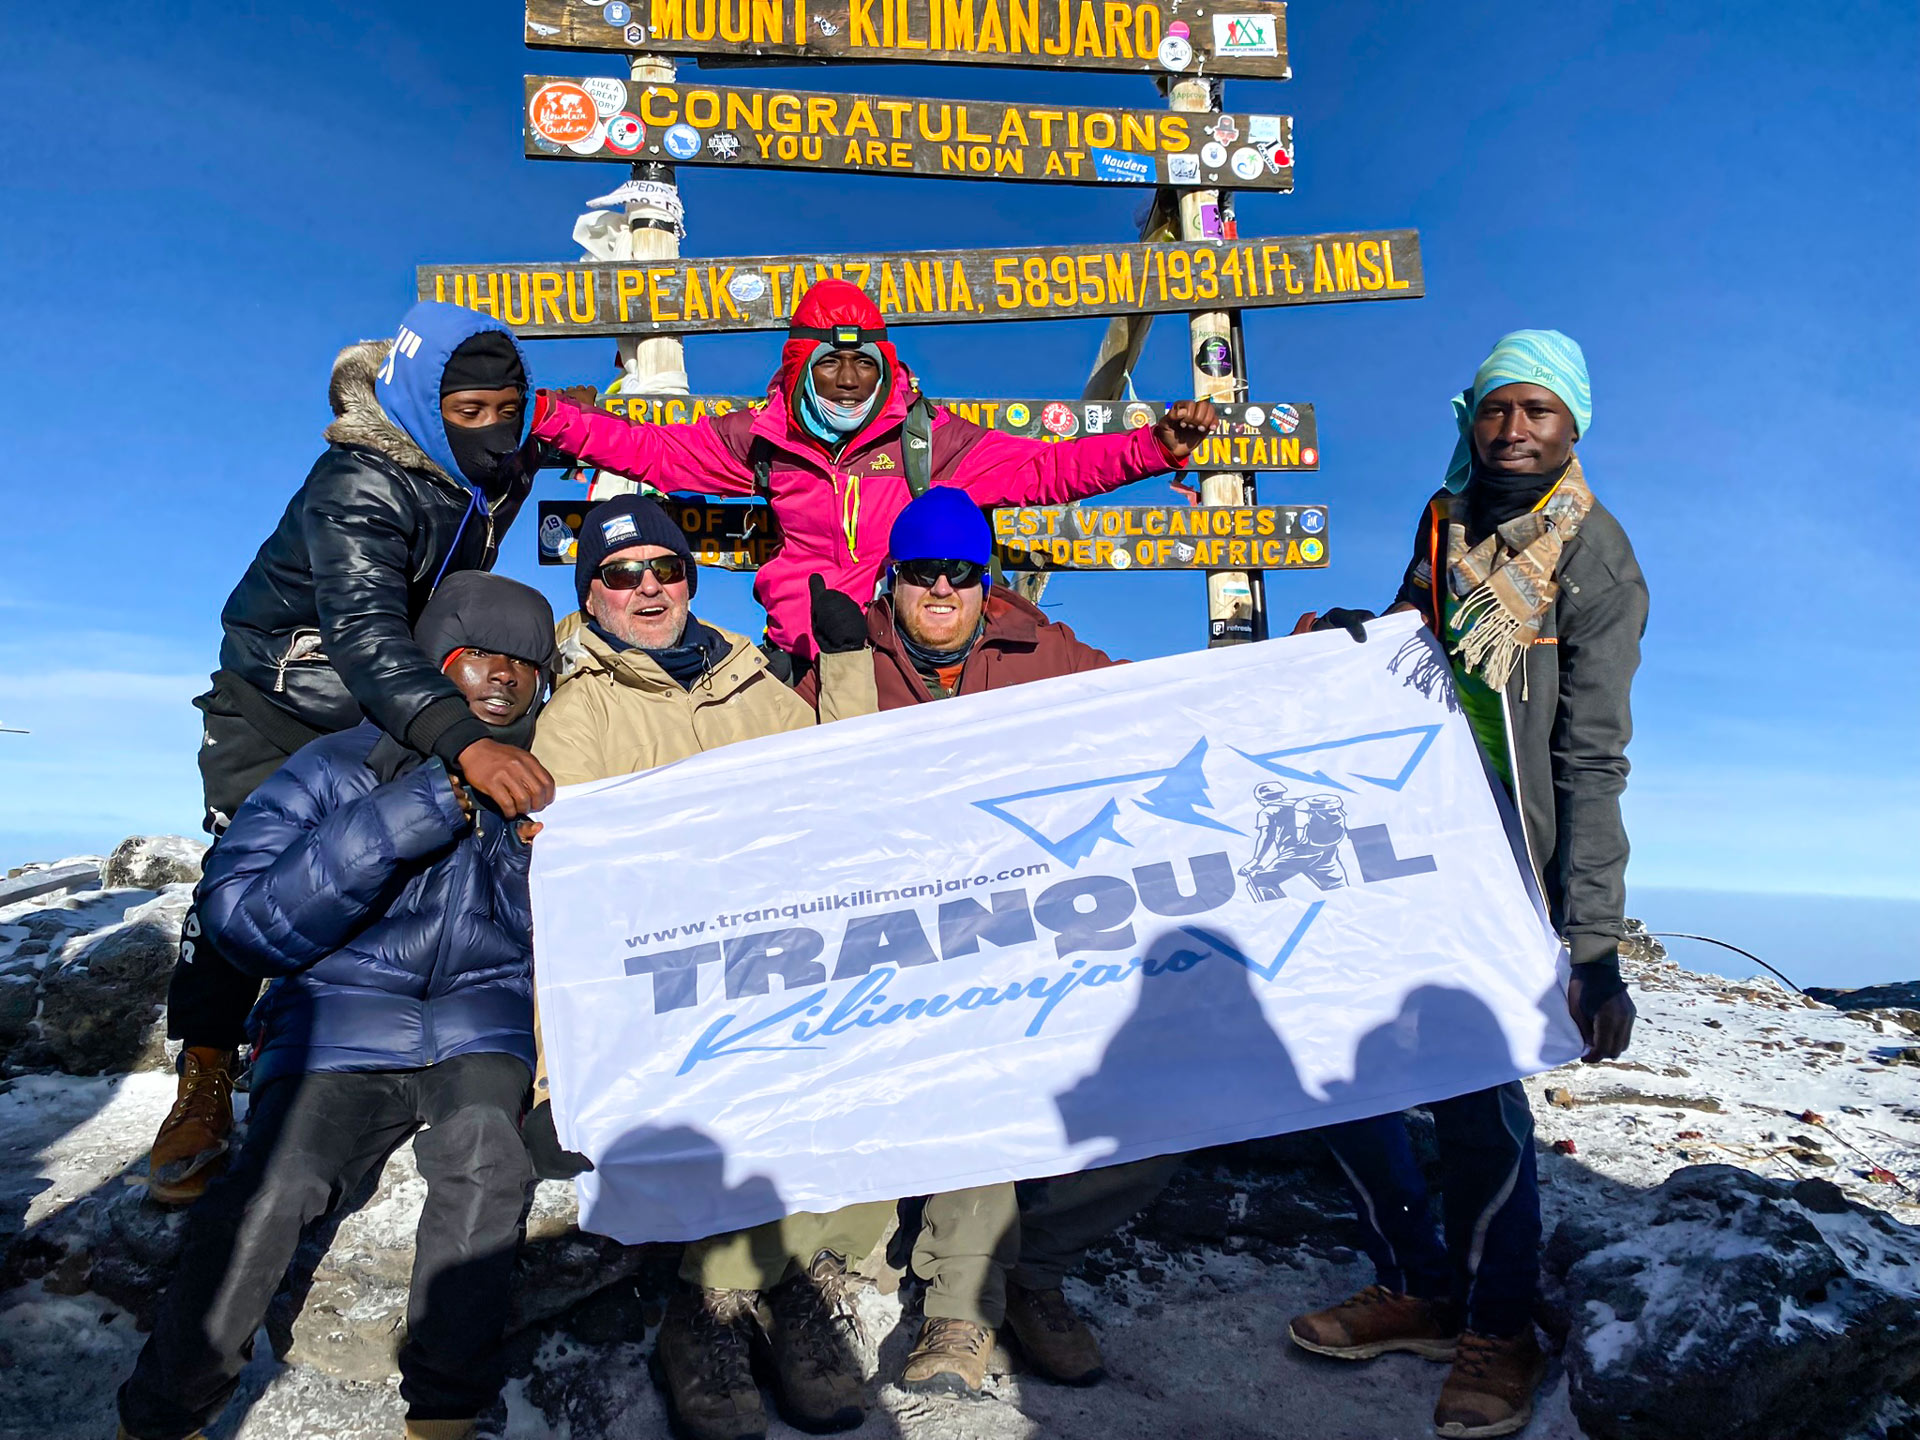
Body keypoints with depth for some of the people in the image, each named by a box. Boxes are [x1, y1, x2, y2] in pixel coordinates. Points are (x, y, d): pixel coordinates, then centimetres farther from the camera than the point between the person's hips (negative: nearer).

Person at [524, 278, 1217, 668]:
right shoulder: (764, 438, 8)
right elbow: (649, 448, 16)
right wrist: (548, 416, 8)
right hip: (803, 658, 1)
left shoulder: (926, 437, 5)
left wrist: (1158, 447, -5)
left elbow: (1048, 467, 4)